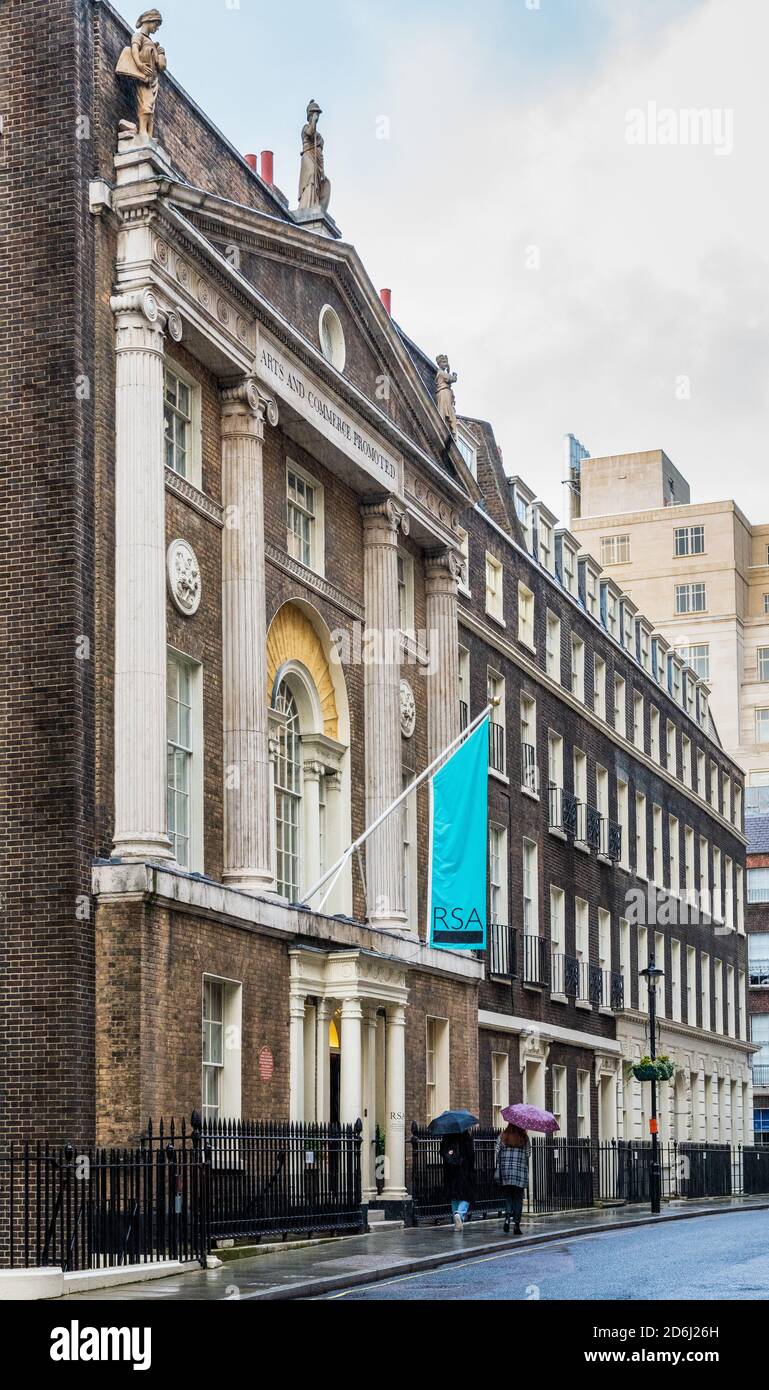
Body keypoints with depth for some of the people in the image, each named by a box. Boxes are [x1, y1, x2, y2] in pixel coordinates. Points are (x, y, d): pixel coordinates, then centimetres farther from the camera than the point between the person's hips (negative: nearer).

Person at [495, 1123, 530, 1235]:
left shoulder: (503, 1136, 0)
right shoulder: (524, 1138, -2)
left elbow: (497, 1154, -1)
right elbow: (528, 1154, -2)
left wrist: (497, 1171, 3)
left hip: (505, 1172, 1)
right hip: (520, 1173, -1)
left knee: (508, 1196, 14)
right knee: (518, 1198, 6)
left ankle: (507, 1217, -10)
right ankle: (517, 1225, 2)